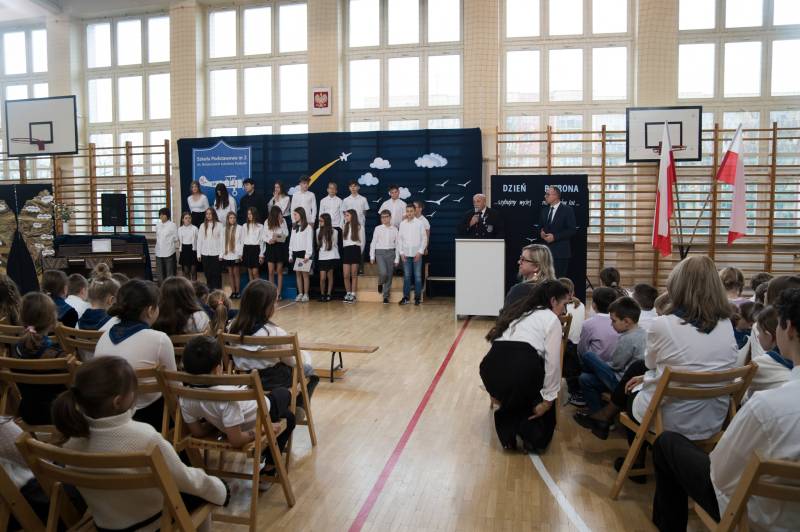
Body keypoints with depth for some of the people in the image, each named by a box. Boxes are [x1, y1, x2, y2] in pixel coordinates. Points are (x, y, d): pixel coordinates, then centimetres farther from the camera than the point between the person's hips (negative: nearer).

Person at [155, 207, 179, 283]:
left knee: (170, 274, 0)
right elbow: (157, 239, 16)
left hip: (169, 253, -5)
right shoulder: (158, 226, 10)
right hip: (159, 253, 5)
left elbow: (176, 240, -2)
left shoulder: (172, 225, -4)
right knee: (160, 275, 10)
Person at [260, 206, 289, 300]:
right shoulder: (267, 222, 3)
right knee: (270, 272, 1)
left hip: (280, 247, -1)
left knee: (279, 271, 4)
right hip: (270, 247, 1)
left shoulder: (283, 221, 1)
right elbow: (263, 236, 7)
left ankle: (278, 293, 7)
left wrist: (281, 223, -15)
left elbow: (286, 234, -8)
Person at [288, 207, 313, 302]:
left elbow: (310, 242, -8)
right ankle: (300, 294, 9)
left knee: (305, 273, -7)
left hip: (303, 252, -6)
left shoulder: (308, 227, -3)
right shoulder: (294, 227, 17)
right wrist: (290, 255, 12)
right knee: (298, 274, 5)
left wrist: (307, 255, -14)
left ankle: (306, 294, -4)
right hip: (295, 253, 6)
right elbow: (291, 241, 17)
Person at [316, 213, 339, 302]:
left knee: (330, 276, 3)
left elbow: (335, 244, 7)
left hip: (331, 257, -2)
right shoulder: (318, 231, 5)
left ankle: (328, 294, 11)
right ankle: (322, 295, 9)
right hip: (322, 257, 2)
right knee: (322, 278, -5)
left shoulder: (334, 232, -2)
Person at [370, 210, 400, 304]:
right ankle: (380, 283, 16)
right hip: (380, 252, -2)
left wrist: (397, 259, 3)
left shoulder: (394, 229, 4)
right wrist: (372, 256, 1)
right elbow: (373, 242, 4)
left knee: (389, 275, 3)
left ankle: (386, 296, 15)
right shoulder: (378, 228, 2)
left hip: (391, 252, 2)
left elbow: (397, 244, 5)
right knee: (383, 272, -19)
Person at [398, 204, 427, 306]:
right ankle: (405, 297, 11)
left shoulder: (419, 223, -2)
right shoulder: (402, 224, 5)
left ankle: (417, 297, 9)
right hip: (406, 254, 2)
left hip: (417, 254, -2)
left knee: (418, 276, 1)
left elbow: (424, 239, -1)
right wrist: (401, 252, 1)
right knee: (406, 276, 5)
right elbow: (399, 239, 8)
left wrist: (420, 252, -8)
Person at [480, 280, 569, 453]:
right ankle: (535, 439, 21)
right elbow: (552, 362, 2)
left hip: (491, 370, 6)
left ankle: (508, 433, 26)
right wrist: (548, 399, 8)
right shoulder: (551, 319, 11)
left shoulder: (516, 311, 29)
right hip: (521, 371, -5)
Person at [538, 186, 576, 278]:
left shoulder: (567, 210, -5)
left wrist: (554, 237, -17)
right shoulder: (544, 210, 14)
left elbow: (572, 230, -10)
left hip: (560, 251, -5)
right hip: (546, 250, 6)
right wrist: (541, 232, -2)